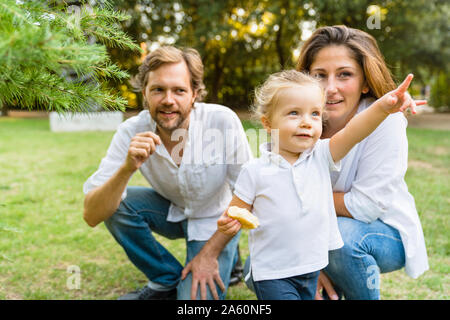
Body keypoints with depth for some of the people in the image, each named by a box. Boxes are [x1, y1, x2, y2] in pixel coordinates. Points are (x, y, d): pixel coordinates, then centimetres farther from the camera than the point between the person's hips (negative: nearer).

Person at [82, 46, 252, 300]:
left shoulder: (223, 121, -28)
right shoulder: (131, 133, -22)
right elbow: (92, 216, -26)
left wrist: (211, 252, -17)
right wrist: (128, 168, -43)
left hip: (216, 220, -3)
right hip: (172, 211, 3)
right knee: (116, 205, -23)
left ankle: (226, 257, 13)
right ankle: (167, 282, 0)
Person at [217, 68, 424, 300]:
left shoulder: (321, 156, -4)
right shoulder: (254, 171, -12)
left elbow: (351, 133, -20)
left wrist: (383, 106, -36)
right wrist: (229, 224, -24)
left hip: (312, 270, 4)